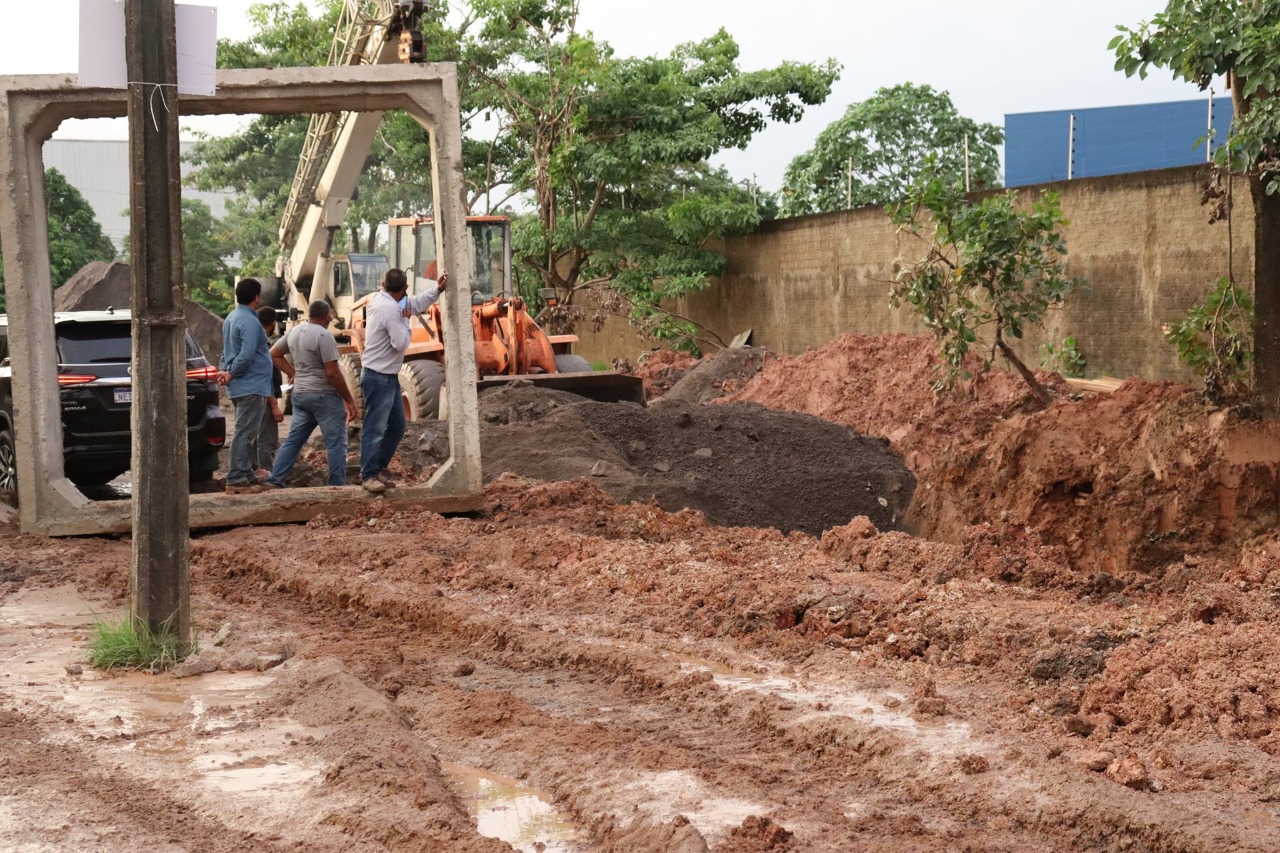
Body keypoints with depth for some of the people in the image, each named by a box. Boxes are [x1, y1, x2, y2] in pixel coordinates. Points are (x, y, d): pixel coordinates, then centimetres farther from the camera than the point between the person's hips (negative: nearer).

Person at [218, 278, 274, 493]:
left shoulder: (232, 318, 15)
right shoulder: (249, 322, -18)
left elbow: (228, 350, 21)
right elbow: (246, 356, -24)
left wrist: (224, 369, 9)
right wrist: (231, 374, -11)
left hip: (242, 386, 10)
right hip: (251, 385, -10)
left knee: (249, 433, 16)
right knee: (245, 433, -9)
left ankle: (247, 475, 20)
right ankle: (236, 479, -9)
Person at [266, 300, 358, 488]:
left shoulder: (294, 332, 8)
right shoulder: (324, 336, -15)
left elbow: (274, 355, 18)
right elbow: (332, 373, -18)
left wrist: (292, 373, 14)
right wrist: (349, 400, -12)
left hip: (300, 394, 8)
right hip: (324, 395, -8)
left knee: (293, 439, 13)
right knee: (336, 443, -2)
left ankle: (275, 480, 11)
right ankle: (338, 486, -3)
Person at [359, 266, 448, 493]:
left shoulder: (383, 300, 8)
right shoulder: (389, 309, -22)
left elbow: (416, 304, 21)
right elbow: (401, 343, -21)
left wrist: (437, 289, 12)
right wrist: (404, 319, -7)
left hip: (389, 377, 10)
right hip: (378, 378, -10)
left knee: (397, 425, 15)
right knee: (375, 428, -7)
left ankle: (378, 469, 22)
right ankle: (369, 476, -5)